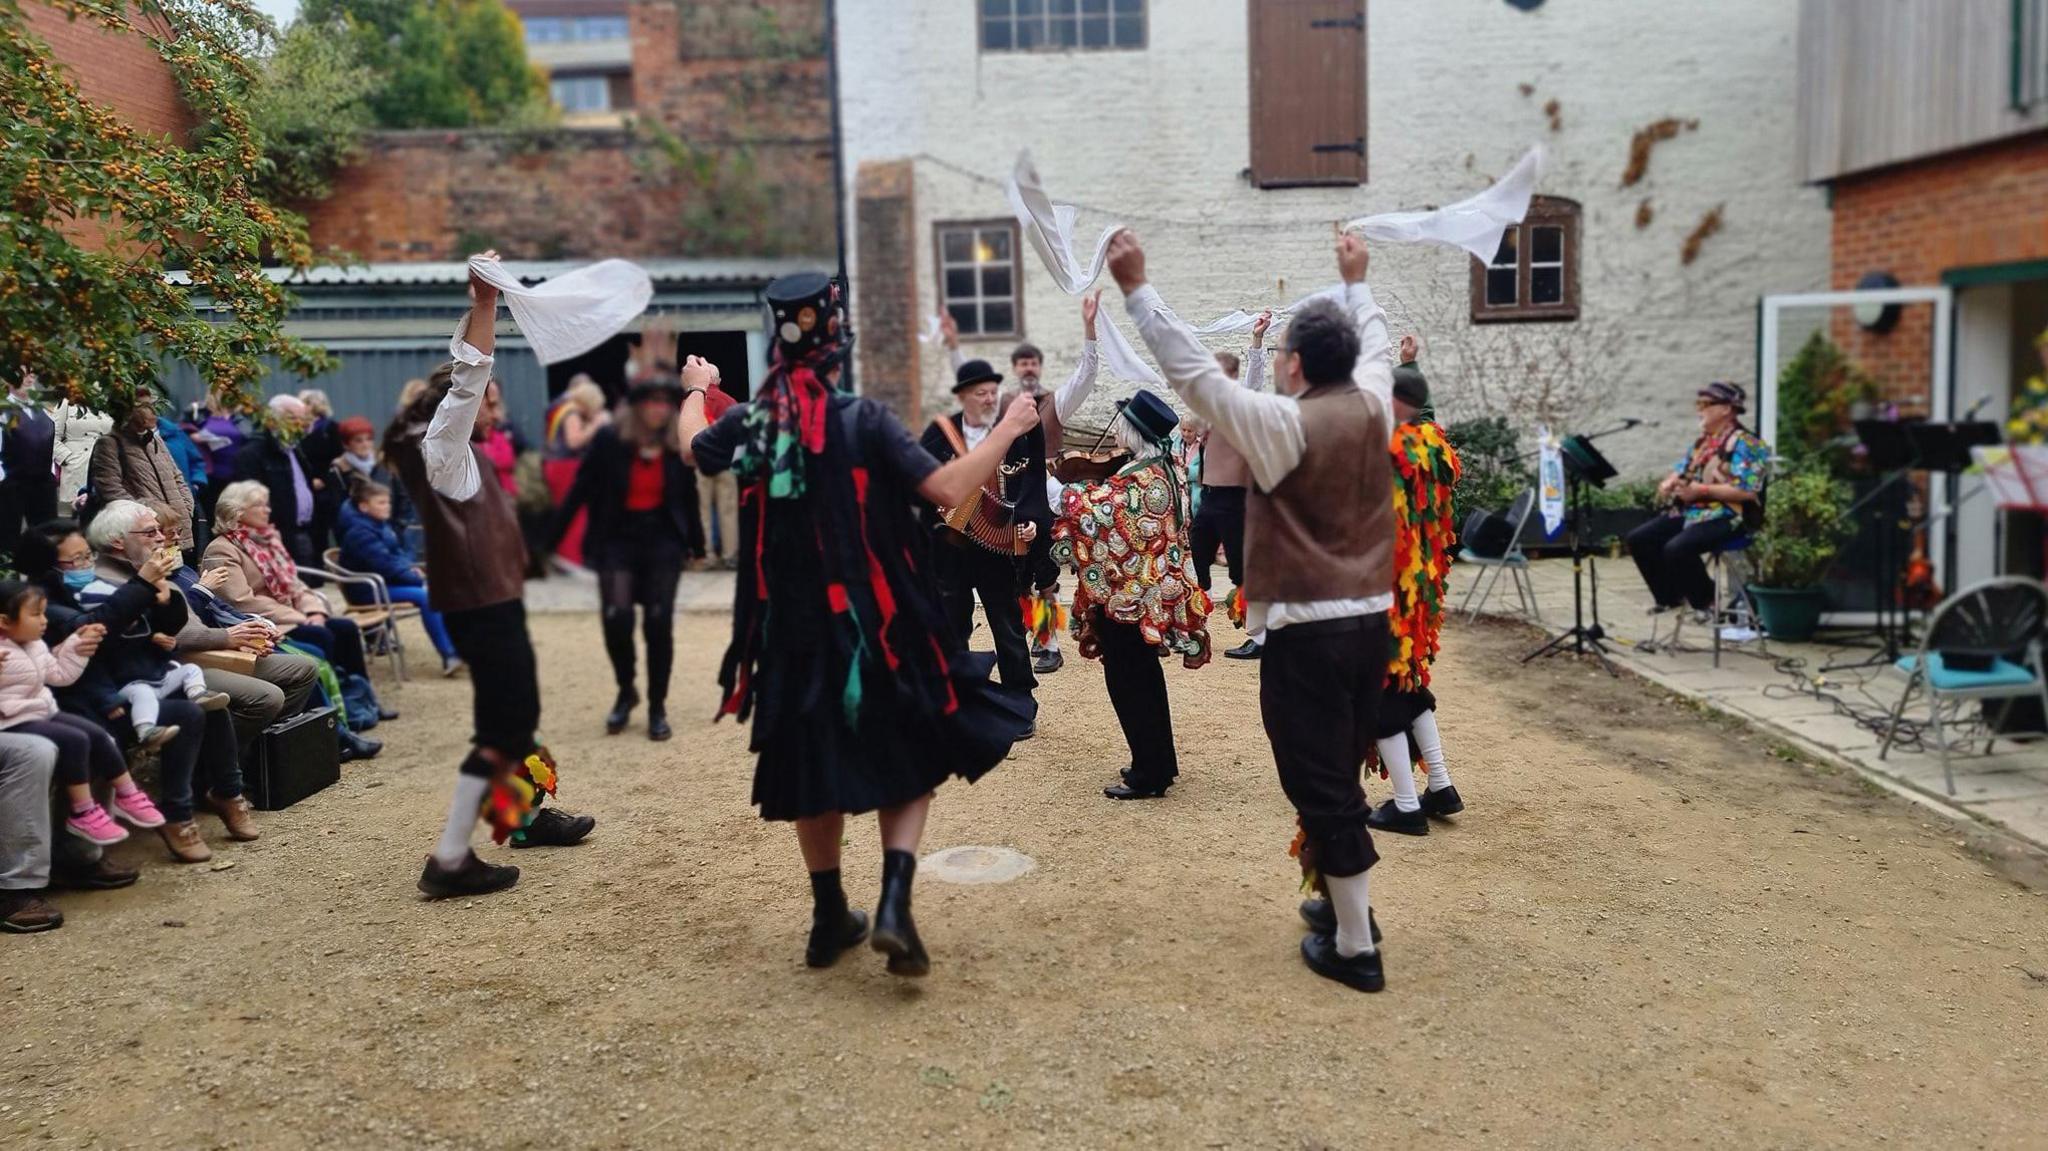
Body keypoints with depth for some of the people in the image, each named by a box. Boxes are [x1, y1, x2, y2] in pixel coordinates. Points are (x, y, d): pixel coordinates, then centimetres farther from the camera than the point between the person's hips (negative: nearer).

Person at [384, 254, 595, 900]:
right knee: (502, 726, -8)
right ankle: (449, 860, -5)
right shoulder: (439, 448, -13)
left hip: (492, 600, 10)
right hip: (480, 605, -10)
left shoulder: (461, 452, 13)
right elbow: (466, 380, -26)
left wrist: (484, 307, 20)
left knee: (517, 711, 21)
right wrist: (484, 303, -30)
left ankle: (527, 815, 38)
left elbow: (468, 379, 22)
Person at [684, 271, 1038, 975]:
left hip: (791, 630, 4)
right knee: (905, 764, 12)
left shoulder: (748, 425, -2)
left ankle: (830, 919, 25)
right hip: (876, 623, -3)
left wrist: (695, 390, 41)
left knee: (813, 767, 19)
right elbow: (948, 489, -18)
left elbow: (694, 446, 21)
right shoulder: (863, 420, -14)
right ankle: (893, 903, -7)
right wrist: (1007, 431, -4)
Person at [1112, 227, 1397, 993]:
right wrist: (1356, 282, 41)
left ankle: (1355, 947, 5)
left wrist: (1136, 288, -12)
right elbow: (1376, 347, 26)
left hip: (1307, 628, -7)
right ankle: (1344, 901, 32)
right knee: (1341, 774, 20)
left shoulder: (1282, 423, -13)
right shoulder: (1372, 408, 5)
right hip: (1370, 618, 7)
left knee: (1320, 785, 0)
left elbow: (1192, 369, -16)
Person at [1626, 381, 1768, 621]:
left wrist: (1701, 490, -23)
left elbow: (1746, 491, -21)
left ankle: (1706, 601, -6)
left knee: (1677, 548, -31)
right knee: (1638, 539, -3)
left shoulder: (1744, 444, -11)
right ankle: (1670, 596, 12)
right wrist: (1669, 482, -1)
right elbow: (1680, 470, 23)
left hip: (1727, 517, -9)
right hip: (1691, 511, 9)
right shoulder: (1704, 440, 16)